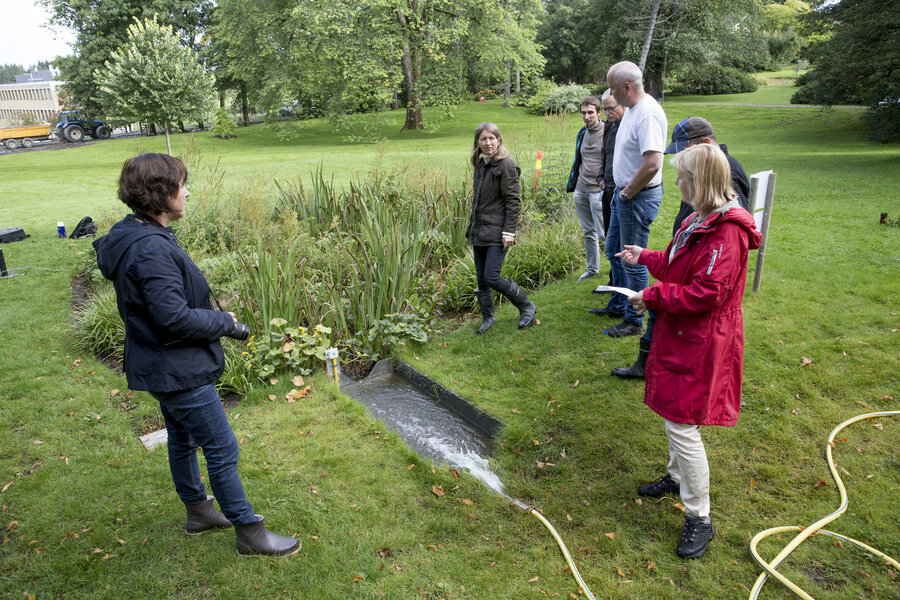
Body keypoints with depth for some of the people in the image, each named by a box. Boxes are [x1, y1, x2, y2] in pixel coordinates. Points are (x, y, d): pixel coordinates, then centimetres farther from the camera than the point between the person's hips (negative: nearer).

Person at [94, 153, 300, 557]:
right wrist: (225, 322, -14)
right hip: (179, 371, -11)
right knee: (222, 450, 1)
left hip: (161, 367, 11)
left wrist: (214, 318, 5)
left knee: (182, 438, 24)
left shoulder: (131, 237, 5)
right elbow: (175, 319, -29)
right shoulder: (152, 250, -28)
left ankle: (197, 509, 44)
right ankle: (250, 533, 15)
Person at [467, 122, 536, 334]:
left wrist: (509, 232, -17)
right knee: (481, 279, 10)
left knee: (492, 278, -11)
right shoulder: (480, 165, 14)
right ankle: (488, 317, 26)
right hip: (479, 232, 8)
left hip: (496, 233, -7)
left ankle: (527, 307, 9)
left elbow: (513, 201, -13)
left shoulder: (506, 165, -9)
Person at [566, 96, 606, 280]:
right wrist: (571, 183, 21)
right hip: (580, 190, 7)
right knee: (588, 232, 15)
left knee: (603, 233, -7)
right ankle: (592, 268, 26)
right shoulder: (582, 133, 14)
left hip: (598, 191, -7)